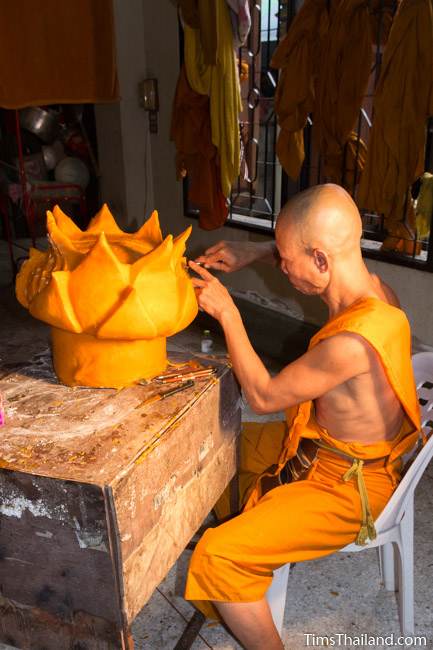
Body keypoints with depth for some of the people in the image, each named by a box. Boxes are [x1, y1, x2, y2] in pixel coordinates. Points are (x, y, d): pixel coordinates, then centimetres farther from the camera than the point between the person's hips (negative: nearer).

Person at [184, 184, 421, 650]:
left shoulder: (351, 343, -37)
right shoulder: (371, 288, -11)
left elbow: (263, 396, -22)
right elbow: (307, 247, 12)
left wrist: (227, 313, -18)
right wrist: (250, 253, -3)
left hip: (346, 487, -9)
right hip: (329, 447, 9)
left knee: (216, 557, -16)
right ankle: (248, 526, 45)